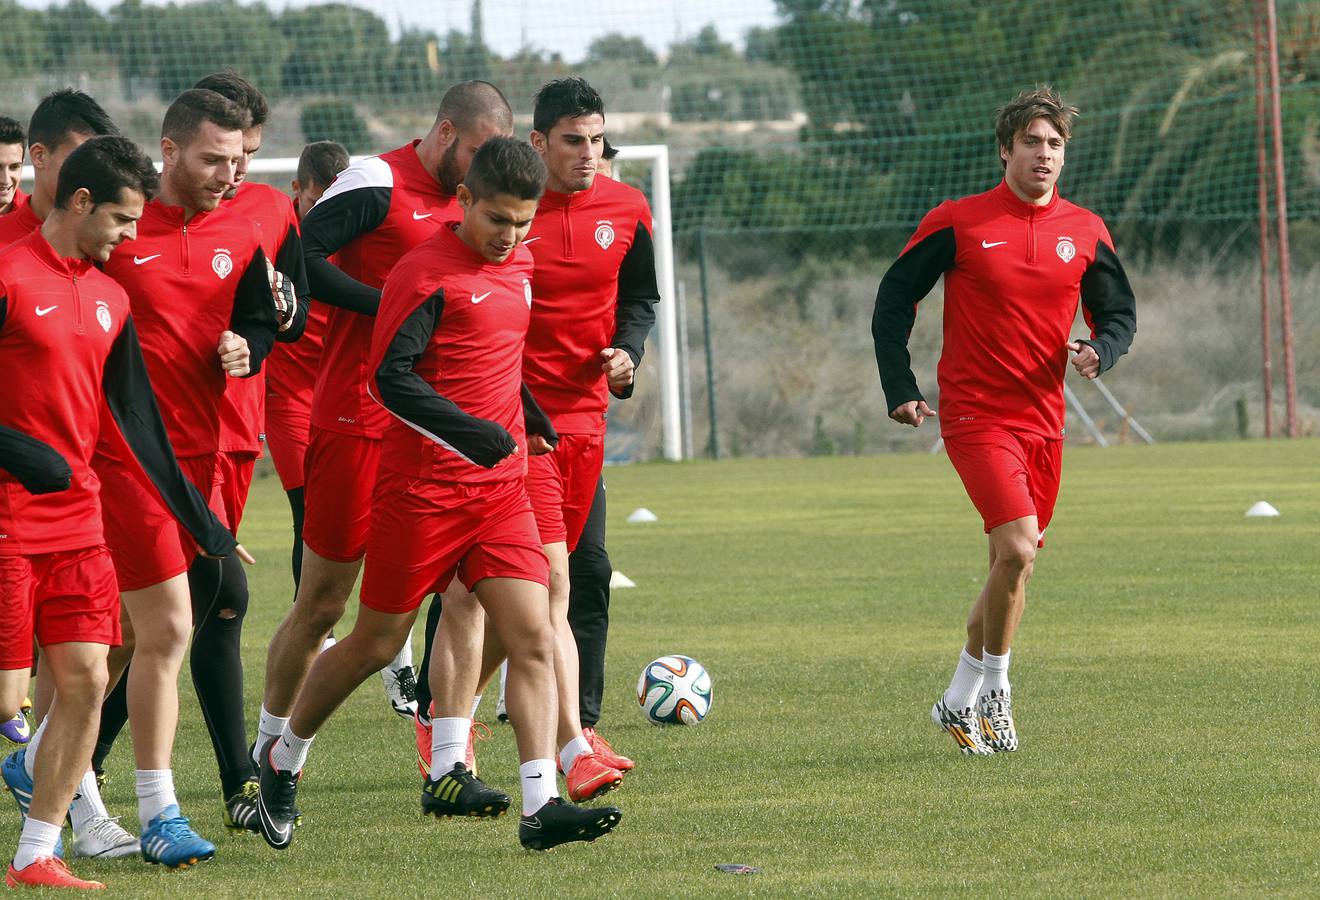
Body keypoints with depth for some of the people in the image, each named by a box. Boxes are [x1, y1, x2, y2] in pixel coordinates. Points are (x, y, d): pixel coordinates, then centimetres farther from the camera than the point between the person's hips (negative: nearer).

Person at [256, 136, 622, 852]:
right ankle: (282, 762, 27)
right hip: (422, 488, -6)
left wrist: (531, 421, 25)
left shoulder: (519, 268, 11)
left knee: (532, 636, -10)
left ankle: (541, 807, -15)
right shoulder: (427, 274, -13)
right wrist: (470, 434, -29)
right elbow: (391, 377, -20)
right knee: (376, 643, 5)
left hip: (500, 485, 6)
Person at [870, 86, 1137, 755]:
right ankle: (993, 693, -5)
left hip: (1043, 420, 5)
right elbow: (894, 299, 2)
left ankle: (961, 703, 26)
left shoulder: (1085, 233, 6)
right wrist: (900, 390, -5)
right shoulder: (957, 224, -5)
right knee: (1018, 548, -21)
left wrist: (1100, 350, -10)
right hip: (975, 416, -5)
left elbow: (1119, 313, 14)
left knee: (1012, 564, 11)